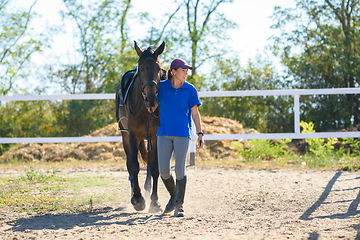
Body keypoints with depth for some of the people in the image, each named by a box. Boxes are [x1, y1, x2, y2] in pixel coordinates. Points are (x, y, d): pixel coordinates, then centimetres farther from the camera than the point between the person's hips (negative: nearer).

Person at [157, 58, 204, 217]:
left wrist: (200, 134, -3)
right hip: (164, 133, 1)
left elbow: (195, 113, 2)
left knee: (180, 169, -7)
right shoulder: (161, 87, 3)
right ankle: (173, 196, 22)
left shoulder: (190, 90, 1)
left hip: (183, 133, -1)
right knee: (163, 170, -3)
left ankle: (179, 205, 2)